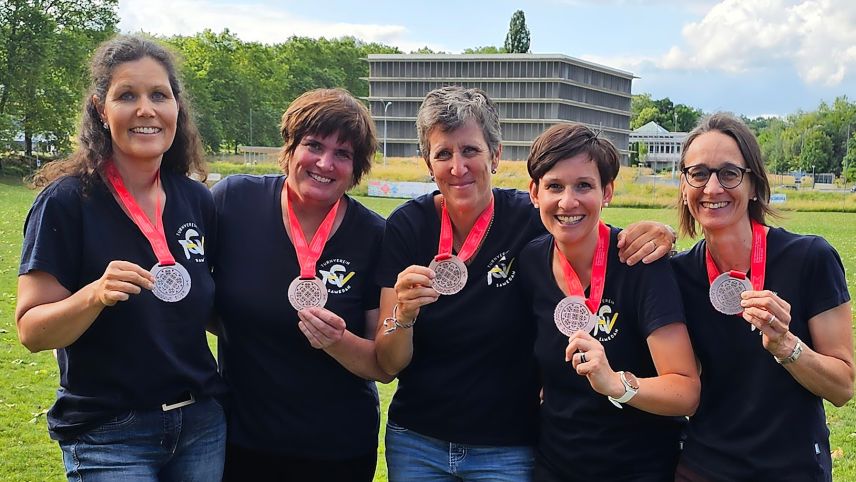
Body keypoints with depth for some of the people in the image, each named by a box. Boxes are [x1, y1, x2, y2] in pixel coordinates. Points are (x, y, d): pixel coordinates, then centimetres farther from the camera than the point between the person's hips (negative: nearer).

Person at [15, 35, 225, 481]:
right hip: (108, 438, -4)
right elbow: (32, 332, -12)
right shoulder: (67, 201, -12)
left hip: (202, 424, 5)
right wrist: (95, 295, -29)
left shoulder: (196, 199, 2)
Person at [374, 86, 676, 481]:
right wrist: (403, 314, -29)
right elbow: (389, 365, -8)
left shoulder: (529, 220, -12)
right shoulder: (406, 225, -9)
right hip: (415, 444, 2)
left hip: (508, 450, -2)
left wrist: (655, 240, -22)